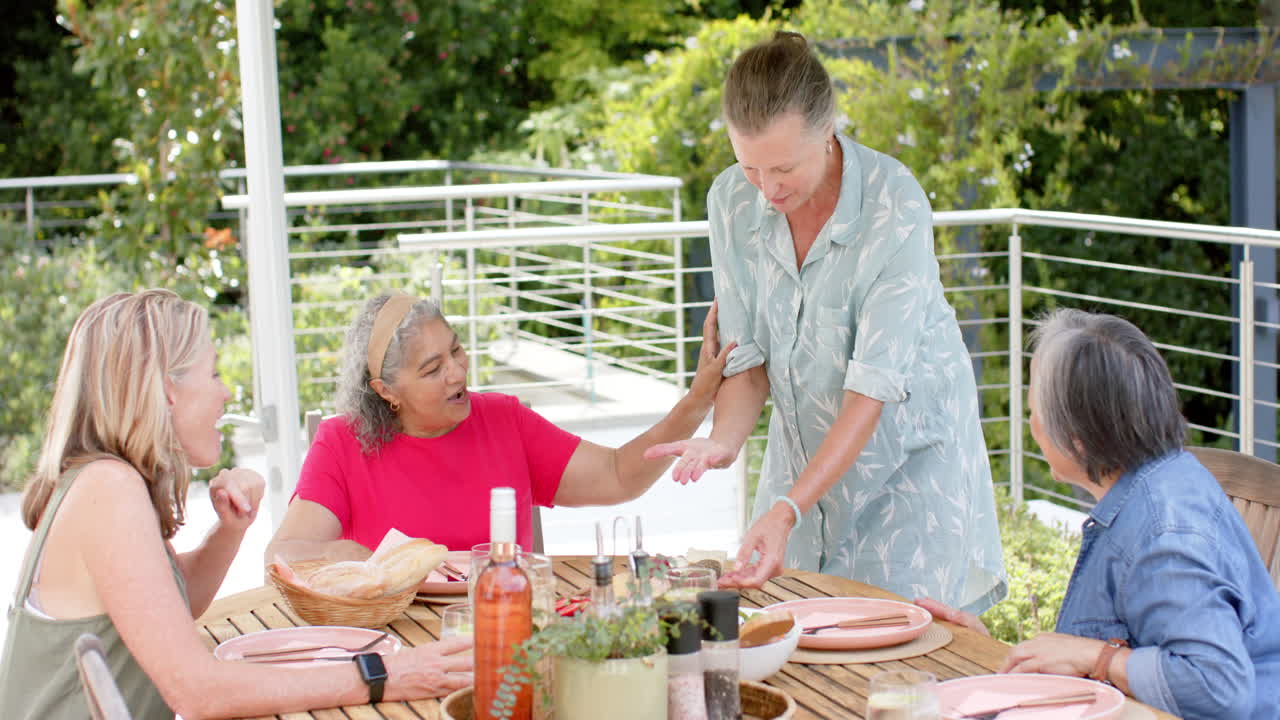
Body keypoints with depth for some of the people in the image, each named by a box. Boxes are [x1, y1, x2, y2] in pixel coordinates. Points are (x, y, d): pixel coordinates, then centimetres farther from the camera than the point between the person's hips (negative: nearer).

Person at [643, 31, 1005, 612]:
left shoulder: (896, 205, -26)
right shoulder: (731, 200, -10)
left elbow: (873, 386, -28)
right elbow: (748, 358, -5)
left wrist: (789, 510, -36)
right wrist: (724, 440, -27)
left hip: (907, 449, -4)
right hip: (805, 450, 4)